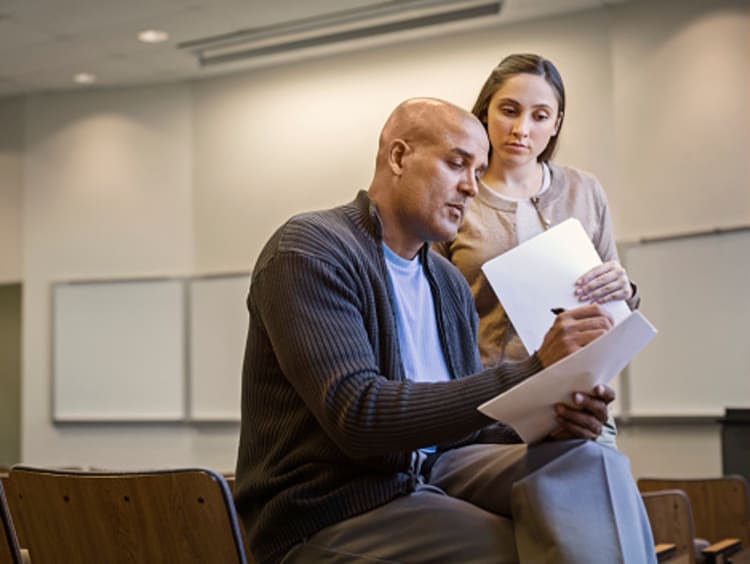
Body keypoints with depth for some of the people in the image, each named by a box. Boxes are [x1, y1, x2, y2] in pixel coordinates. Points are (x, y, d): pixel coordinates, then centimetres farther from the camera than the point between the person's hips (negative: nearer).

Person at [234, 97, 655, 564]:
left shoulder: (449, 283, 14)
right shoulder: (307, 251, -10)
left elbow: (465, 423, 11)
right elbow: (359, 416, -22)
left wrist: (551, 419, -11)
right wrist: (534, 371, -26)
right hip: (332, 513, -6)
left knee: (588, 465, -18)